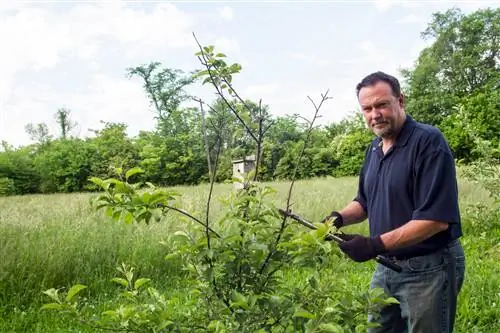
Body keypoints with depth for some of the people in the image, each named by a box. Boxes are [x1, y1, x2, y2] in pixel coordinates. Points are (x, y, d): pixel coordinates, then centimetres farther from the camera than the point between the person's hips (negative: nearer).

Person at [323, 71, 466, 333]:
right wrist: (340, 217, -3)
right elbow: (365, 202, 18)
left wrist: (376, 245, -28)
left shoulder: (429, 142, -19)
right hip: (387, 266, 8)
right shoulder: (374, 148, 7)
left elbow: (436, 218, -25)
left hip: (429, 268, -8)